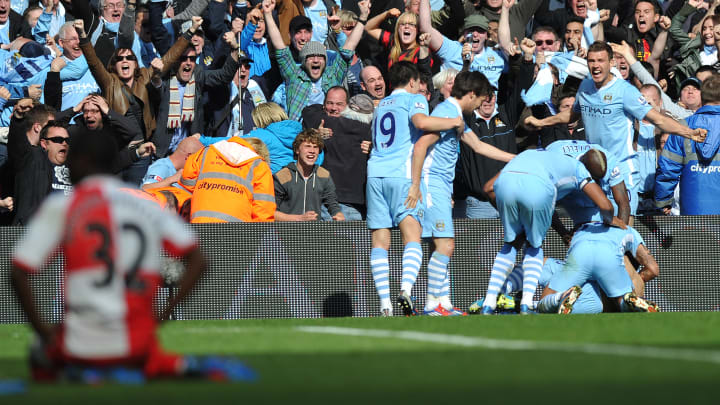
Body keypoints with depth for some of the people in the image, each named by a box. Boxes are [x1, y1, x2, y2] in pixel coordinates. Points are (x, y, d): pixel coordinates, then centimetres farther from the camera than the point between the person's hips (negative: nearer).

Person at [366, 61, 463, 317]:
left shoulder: (380, 105, 27)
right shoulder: (414, 100, 7)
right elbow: (421, 122, -15)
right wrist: (454, 122, -3)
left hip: (375, 172, 5)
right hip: (402, 173, -5)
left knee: (380, 242, 3)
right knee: (412, 238, -10)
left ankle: (384, 303, -4)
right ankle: (406, 289, -32)